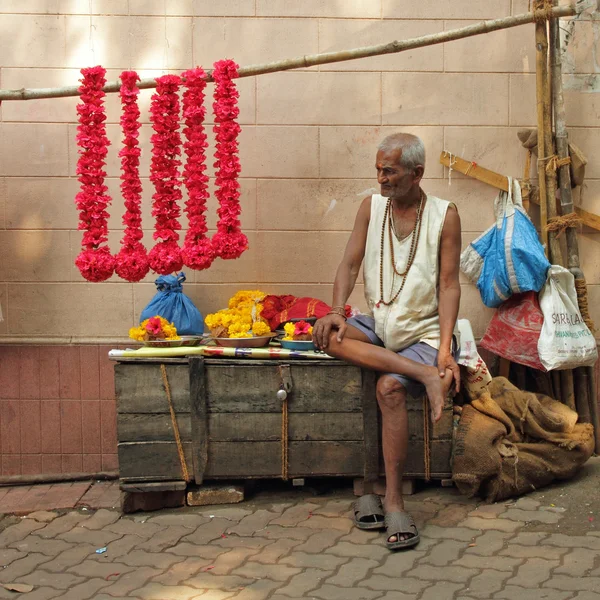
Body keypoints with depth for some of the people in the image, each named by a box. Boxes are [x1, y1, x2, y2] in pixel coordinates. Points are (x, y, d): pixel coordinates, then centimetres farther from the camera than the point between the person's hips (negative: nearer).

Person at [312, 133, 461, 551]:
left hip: (425, 332, -4)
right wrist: (337, 312, -19)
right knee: (326, 333, -27)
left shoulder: (444, 215, -3)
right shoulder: (371, 207, 7)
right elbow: (350, 265, 1)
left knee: (389, 386, -32)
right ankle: (424, 374, -34)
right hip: (379, 326, 4)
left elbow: (449, 284, -8)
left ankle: (394, 503, -27)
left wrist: (445, 348, -19)